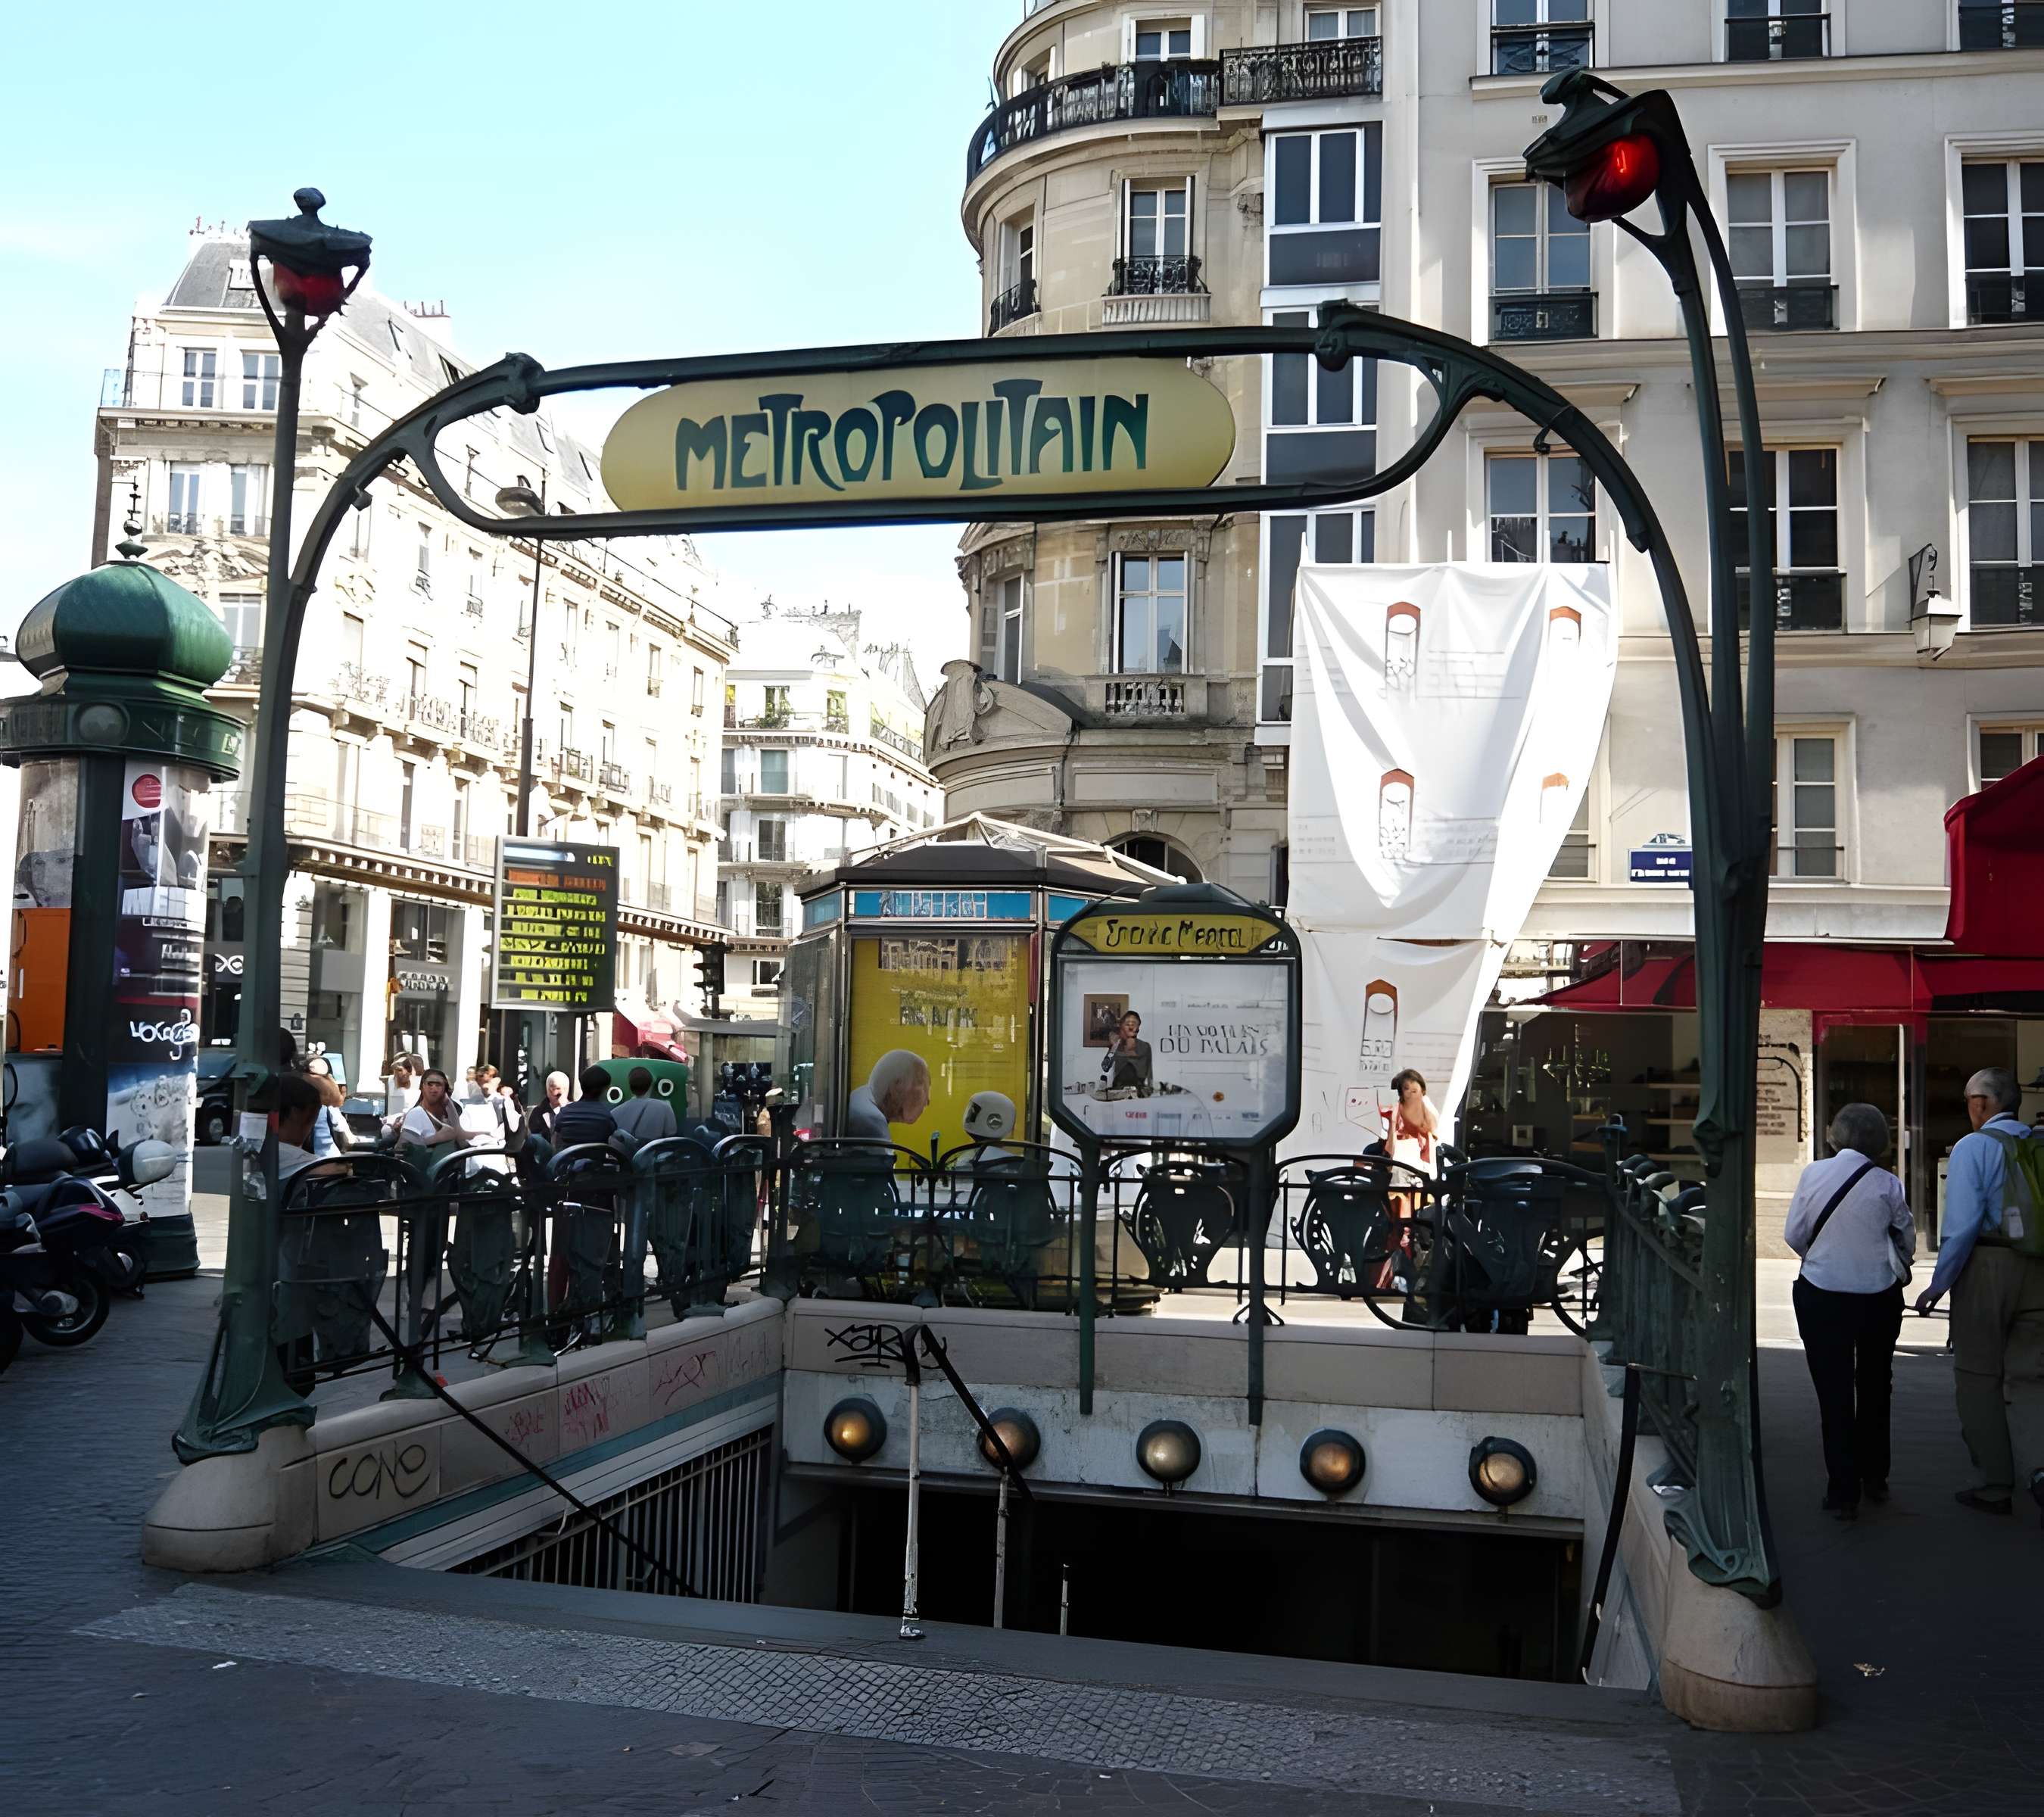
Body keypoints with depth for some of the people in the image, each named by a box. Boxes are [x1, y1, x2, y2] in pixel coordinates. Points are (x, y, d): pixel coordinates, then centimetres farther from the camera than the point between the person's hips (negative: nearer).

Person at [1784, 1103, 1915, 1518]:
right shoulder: (1887, 1184, -7)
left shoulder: (1813, 1173, -7)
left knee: (1834, 1394, 5)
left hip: (1821, 1296, -1)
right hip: (1879, 1294, 1)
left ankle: (1843, 1492, 5)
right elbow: (1907, 1241, 5)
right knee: (1874, 1389, 19)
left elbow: (1793, 1235, -1)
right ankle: (1874, 1479, 30)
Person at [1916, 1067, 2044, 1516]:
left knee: (1978, 1378, 6)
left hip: (1986, 1268, -5)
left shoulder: (1974, 1147, -9)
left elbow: (1962, 1224, -15)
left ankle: (1995, 1487, 9)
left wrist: (1939, 1284, -8)